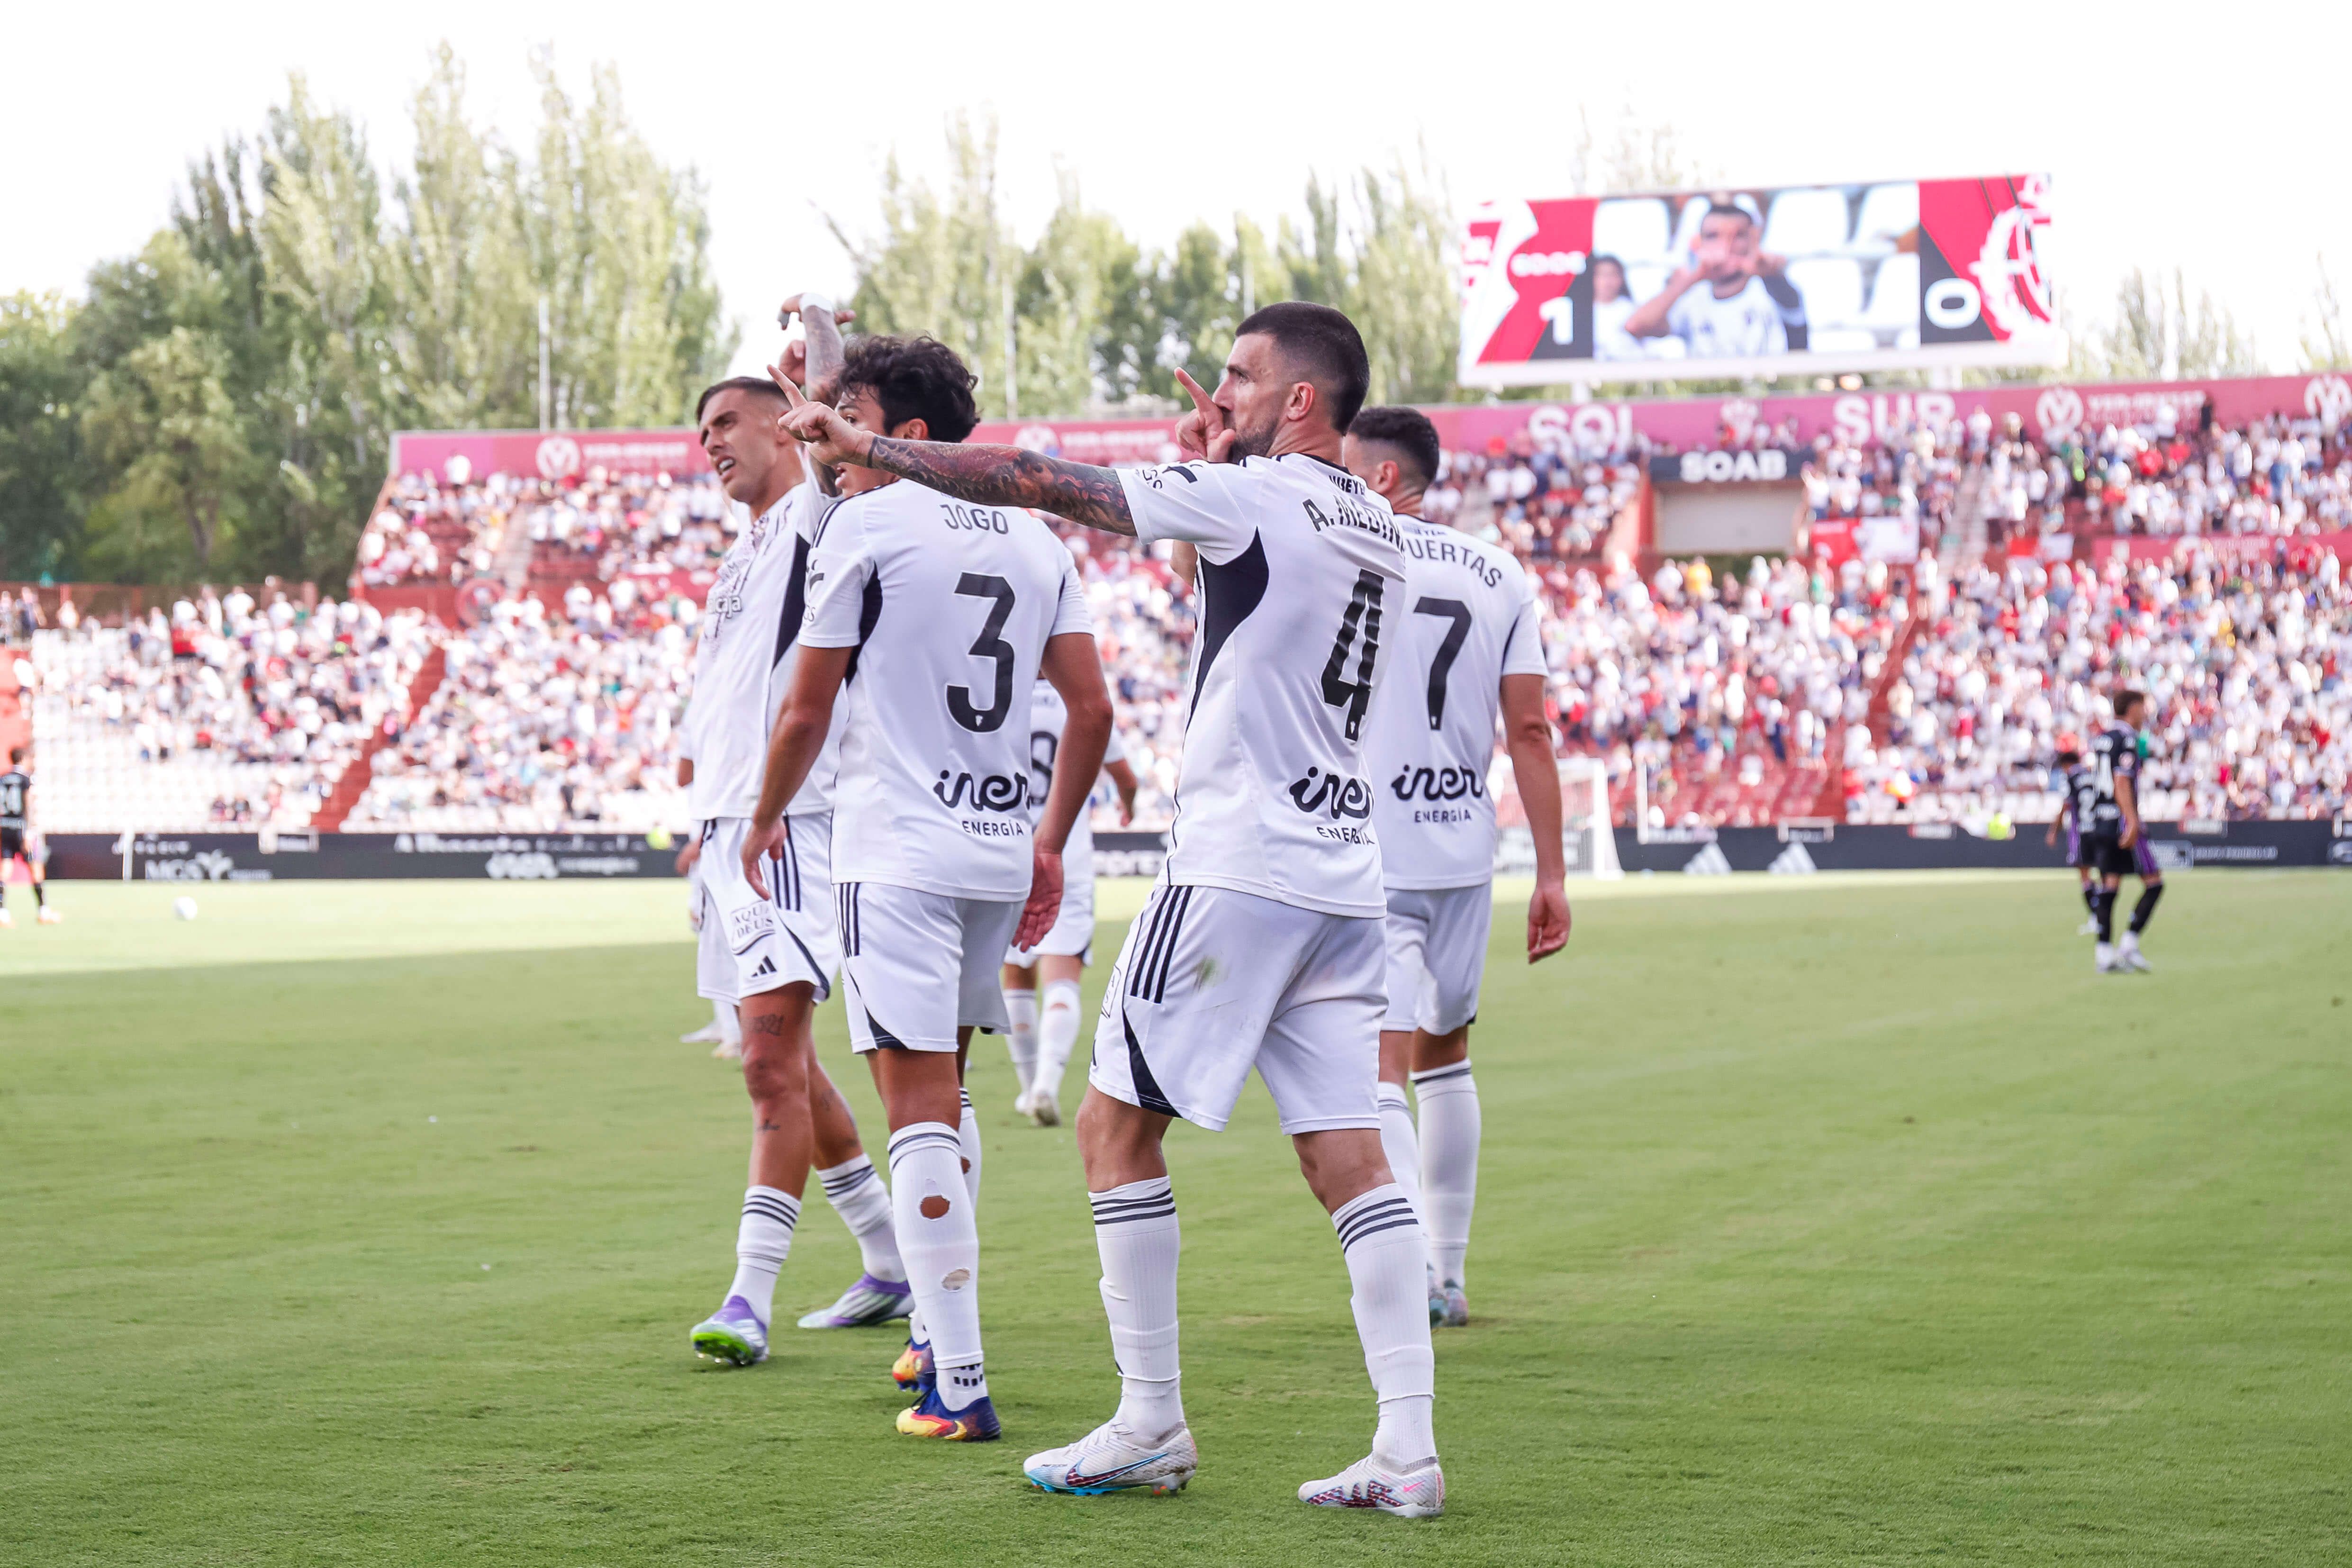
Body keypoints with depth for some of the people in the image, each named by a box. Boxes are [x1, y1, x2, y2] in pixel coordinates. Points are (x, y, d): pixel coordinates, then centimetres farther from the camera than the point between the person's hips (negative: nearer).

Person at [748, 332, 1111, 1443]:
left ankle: (958, 1386, -11)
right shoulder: (1034, 539, 12)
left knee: (918, 1110, -7)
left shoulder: (867, 524, -7)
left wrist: (766, 819, 13)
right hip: (1001, 847, 7)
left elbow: (808, 709, -3)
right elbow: (1092, 707, 10)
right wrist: (1051, 841, 19)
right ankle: (936, 1331, 30)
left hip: (897, 851, -7)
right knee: (946, 1093, 22)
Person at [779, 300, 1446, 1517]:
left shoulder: (1250, 494, -8)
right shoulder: (1375, 528, 15)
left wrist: (868, 448, -3)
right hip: (1345, 876, 8)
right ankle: (1408, 1448, -2)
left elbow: (1044, 484, -9)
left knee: (1117, 1122, 4)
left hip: (1239, 864, -8)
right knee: (1346, 1154, 5)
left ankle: (1152, 1423, 6)